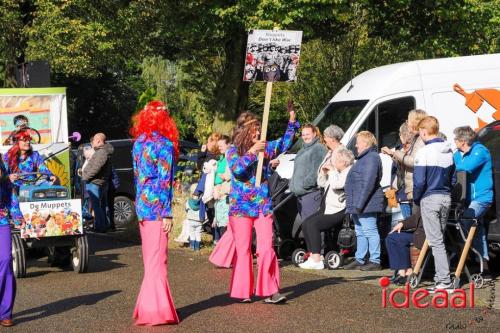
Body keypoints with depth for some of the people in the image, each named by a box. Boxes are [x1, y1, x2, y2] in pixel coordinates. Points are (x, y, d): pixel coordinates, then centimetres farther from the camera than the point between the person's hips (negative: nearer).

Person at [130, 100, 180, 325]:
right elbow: (165, 181, -13)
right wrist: (167, 214, -12)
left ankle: (149, 308, 18)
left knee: (150, 259, 13)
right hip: (157, 207, -7)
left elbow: (137, 176, 14)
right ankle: (156, 310, -4)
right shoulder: (164, 145, -10)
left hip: (142, 206, 7)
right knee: (157, 260, -4)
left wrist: (140, 207, 18)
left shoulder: (138, 143, 10)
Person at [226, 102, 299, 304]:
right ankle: (243, 291, 8)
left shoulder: (265, 148, 9)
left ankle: (270, 290, -6)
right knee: (243, 249, 2)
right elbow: (236, 169, -18)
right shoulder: (233, 151, -1)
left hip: (263, 206, 3)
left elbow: (285, 143, 20)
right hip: (241, 207, -3)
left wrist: (292, 120, 10)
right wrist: (251, 152, -25)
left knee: (266, 248, -6)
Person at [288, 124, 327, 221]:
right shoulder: (302, 150, 24)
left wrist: (305, 183, -19)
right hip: (300, 194, 10)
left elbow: (318, 170, -19)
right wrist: (292, 184, 19)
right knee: (304, 221, 13)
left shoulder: (319, 148, -9)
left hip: (311, 193, -10)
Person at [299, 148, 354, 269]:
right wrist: (323, 172, 9)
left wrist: (332, 170, -13)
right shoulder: (337, 172, 16)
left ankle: (317, 261, -23)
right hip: (328, 209, 10)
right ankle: (313, 256, 0)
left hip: (339, 211, -10)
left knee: (313, 224, -23)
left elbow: (336, 184, -29)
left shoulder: (350, 173, -14)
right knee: (306, 223, -1)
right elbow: (321, 183, 28)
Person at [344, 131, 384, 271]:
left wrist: (359, 203, -24)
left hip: (366, 205, -11)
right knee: (360, 233, 14)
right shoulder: (364, 158, 22)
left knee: (370, 231, -8)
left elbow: (368, 183, -23)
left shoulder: (371, 158, -14)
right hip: (358, 206, 11)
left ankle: (375, 261, -6)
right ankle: (359, 260, 20)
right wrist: (351, 203, 22)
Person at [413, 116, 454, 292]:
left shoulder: (424, 152, -13)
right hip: (446, 198, 7)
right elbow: (452, 176, 16)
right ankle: (441, 275, 17)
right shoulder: (449, 151, 11)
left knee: (436, 241, -7)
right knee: (439, 239, 15)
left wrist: (416, 199, -1)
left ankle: (444, 281, -11)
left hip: (430, 198, -7)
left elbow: (419, 180, -15)